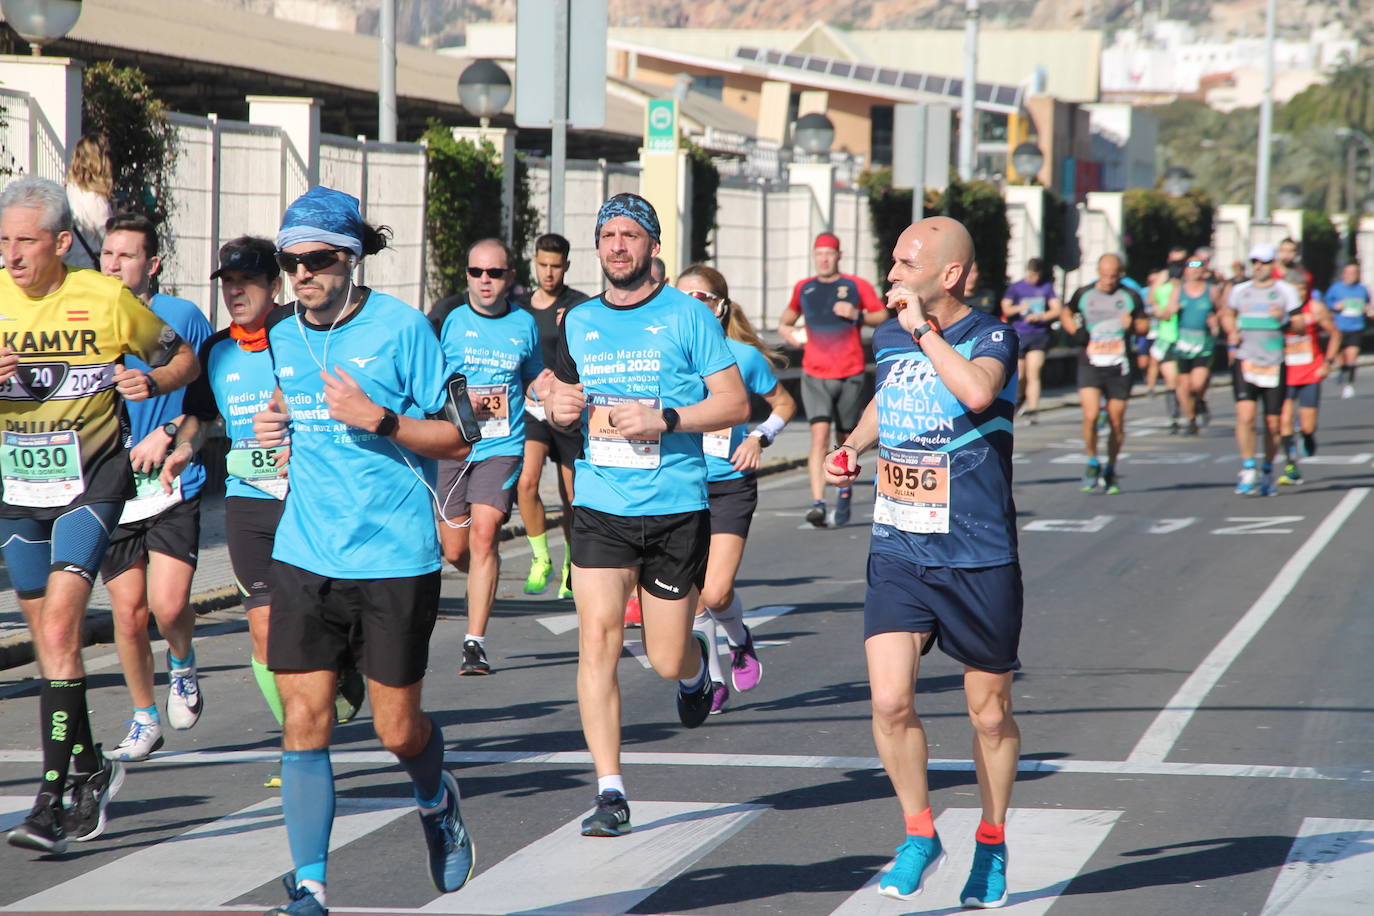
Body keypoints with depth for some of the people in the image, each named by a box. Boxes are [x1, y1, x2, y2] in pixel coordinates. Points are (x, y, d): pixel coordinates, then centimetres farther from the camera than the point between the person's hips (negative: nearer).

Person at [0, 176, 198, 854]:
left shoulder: (106, 300, -8)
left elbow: (182, 357, 7)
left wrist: (152, 381, -15)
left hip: (91, 480, -4)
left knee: (59, 629, -17)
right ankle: (91, 769, 32)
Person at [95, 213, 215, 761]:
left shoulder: (181, 317, -2)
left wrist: (167, 434, -11)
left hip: (173, 487, -3)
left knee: (168, 603, -14)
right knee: (128, 613, 4)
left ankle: (182, 665, 19)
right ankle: (144, 718, 22)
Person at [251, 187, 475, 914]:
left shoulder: (402, 328, -8)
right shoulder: (282, 338, 8)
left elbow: (458, 437, -6)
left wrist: (377, 419, -19)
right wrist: (272, 428, 2)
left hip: (395, 558, -4)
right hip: (304, 555, 4)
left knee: (397, 728, 5)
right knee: (304, 720, -4)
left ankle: (437, 802, 39)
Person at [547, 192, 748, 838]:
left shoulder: (687, 316, -2)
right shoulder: (578, 322, 11)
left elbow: (736, 403, -4)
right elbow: (565, 393, 26)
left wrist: (665, 419, -17)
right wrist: (559, 409, 2)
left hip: (676, 506, -2)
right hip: (600, 505, 3)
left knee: (667, 659, 3)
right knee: (597, 641, -12)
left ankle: (696, 669, 42)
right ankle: (609, 791, -8)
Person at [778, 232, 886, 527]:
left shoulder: (857, 286, 2)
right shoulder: (803, 289, 9)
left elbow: (882, 317, 4)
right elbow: (791, 312, 28)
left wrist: (857, 315, -12)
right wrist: (784, 328, 7)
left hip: (851, 375, 0)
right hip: (815, 375, 0)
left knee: (845, 437, 10)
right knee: (819, 435, -16)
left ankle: (845, 488, 37)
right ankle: (818, 502, -25)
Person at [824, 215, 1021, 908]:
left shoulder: (991, 337, -11)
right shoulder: (888, 338, 7)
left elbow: (978, 391, -35)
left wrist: (924, 328, -24)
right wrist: (853, 446, 12)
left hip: (979, 561, -4)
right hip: (897, 554, 4)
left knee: (990, 714, 9)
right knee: (890, 701, -12)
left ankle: (992, 843, 30)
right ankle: (919, 835, 8)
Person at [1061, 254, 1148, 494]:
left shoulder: (1130, 297, 6)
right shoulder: (1084, 294, 6)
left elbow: (1144, 325, 13)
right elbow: (1067, 315, 22)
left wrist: (1133, 325, -10)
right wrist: (1074, 332, 2)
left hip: (1118, 367, 1)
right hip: (1090, 364, -1)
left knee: (1117, 422, 3)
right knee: (1090, 415, -17)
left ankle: (1110, 470, 22)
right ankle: (1092, 464, 4)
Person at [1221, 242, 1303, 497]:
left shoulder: (1285, 291, 4)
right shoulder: (1240, 291, 11)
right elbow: (1227, 313, 29)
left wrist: (1283, 318, -16)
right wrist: (1232, 332, 9)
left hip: (1274, 364, -1)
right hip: (1245, 362, 1)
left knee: (1273, 423, 4)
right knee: (1245, 415, -17)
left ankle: (1267, 471, 23)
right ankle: (1248, 469, -8)